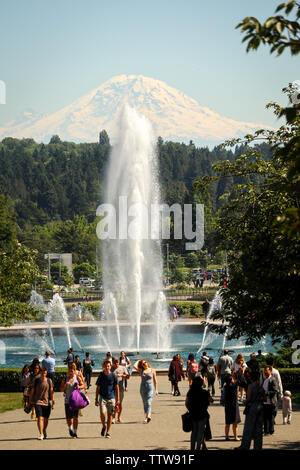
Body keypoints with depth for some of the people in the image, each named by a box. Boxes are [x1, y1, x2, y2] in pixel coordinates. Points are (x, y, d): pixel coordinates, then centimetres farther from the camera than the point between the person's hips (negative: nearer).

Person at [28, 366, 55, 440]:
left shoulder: (49, 381, 3)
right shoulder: (36, 381, 1)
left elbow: (51, 392, 5)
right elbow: (32, 391, 8)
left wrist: (53, 402, 0)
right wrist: (29, 402, 9)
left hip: (47, 402, 2)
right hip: (38, 402, -2)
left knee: (46, 419, 10)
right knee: (40, 418, -15)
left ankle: (44, 431, 35)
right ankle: (41, 434, -18)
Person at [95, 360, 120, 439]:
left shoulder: (113, 376, -2)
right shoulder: (101, 375, 0)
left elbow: (117, 388, 2)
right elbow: (98, 388, 6)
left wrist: (118, 399, -1)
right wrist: (96, 399, 4)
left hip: (111, 398, 0)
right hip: (102, 397, 0)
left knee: (110, 415, 3)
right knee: (102, 413, -16)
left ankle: (108, 432, 14)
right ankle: (104, 426, 11)